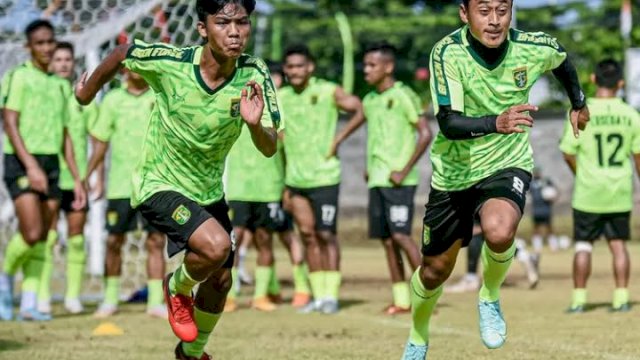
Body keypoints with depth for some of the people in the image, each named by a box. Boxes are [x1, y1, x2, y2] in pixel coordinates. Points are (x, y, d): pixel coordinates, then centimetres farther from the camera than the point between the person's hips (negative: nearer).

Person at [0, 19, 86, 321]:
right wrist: (31, 164, -21)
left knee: (42, 239, 2)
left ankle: (29, 303, 5)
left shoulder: (61, 85, 16)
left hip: (51, 164, 6)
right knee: (32, 234, -15)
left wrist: (77, 179, 14)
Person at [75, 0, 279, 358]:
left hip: (209, 190, 5)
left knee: (220, 280, 13)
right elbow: (122, 54, -4)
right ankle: (178, 288, 7)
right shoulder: (168, 62, -25)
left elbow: (270, 149, -21)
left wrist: (255, 124, -43)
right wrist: (88, 90, 12)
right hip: (159, 185, -5)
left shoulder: (255, 76, -18)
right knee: (216, 246, -28)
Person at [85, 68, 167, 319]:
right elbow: (100, 142, 12)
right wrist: (85, 176, 8)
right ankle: (110, 299, 19)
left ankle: (156, 302, 0)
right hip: (120, 183, 1)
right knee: (114, 242, 5)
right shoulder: (112, 99, 9)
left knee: (156, 241, -4)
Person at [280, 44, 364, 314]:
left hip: (324, 176, -5)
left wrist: (338, 139, -10)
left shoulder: (328, 92, -6)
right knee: (307, 235, 6)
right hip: (295, 178, 5)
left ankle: (331, 295, -1)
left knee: (326, 235, -5)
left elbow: (360, 111, -5)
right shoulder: (281, 98, 7)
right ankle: (318, 295, 12)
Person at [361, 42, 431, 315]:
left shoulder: (403, 96, -7)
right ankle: (401, 299, 8)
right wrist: (370, 167, 11)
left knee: (400, 235, -14)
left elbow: (425, 134, -11)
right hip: (376, 180, 7)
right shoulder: (369, 101, 15)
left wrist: (404, 171, -15)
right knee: (386, 239, 5)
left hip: (398, 180, -7)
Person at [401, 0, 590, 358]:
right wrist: (496, 122, -51)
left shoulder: (535, 48, -15)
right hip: (454, 172, 0)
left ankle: (490, 298, 1)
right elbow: (448, 123, -33)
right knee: (435, 270, 12)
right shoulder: (447, 52, -23)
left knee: (499, 232, -32)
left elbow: (563, 61, 11)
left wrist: (578, 103, 26)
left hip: (508, 165, 0)